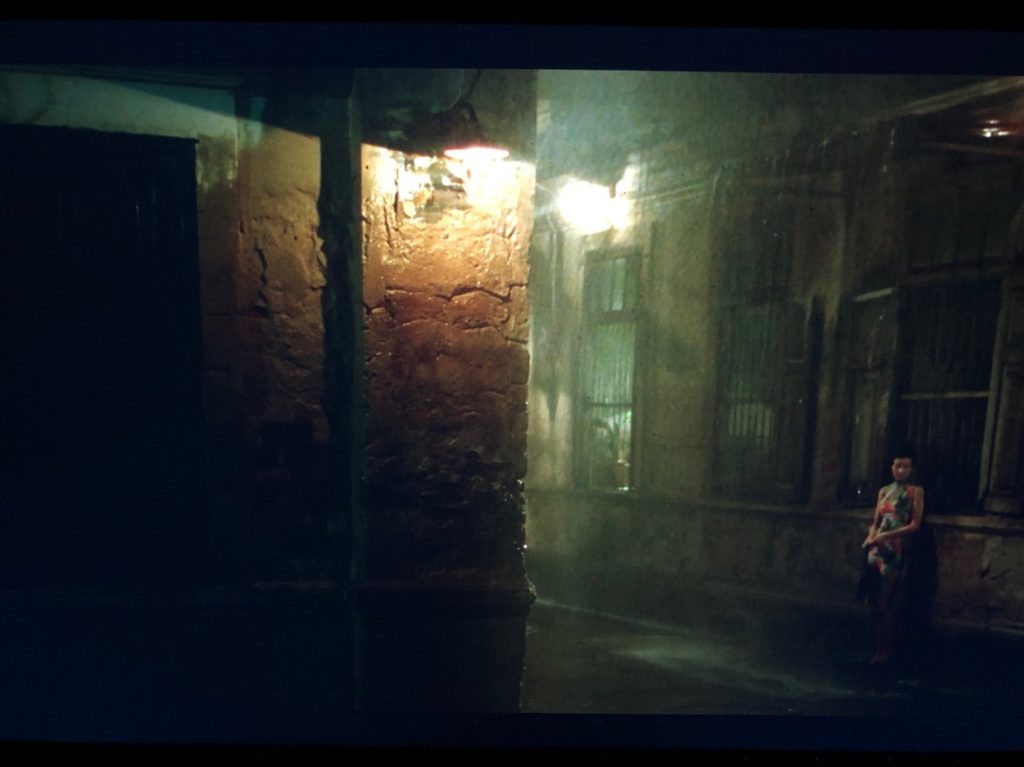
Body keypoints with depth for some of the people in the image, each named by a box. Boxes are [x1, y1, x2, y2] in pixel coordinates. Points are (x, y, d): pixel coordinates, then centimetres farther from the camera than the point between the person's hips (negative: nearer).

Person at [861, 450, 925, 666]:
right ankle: (878, 649, 14)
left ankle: (887, 650, 8)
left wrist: (886, 535, -16)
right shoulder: (883, 491, 14)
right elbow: (875, 522, 13)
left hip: (896, 552, -5)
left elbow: (915, 525, -9)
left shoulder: (916, 492, 0)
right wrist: (870, 537, -8)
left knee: (884, 603, -6)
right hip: (877, 550, 5)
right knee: (875, 603, 5)